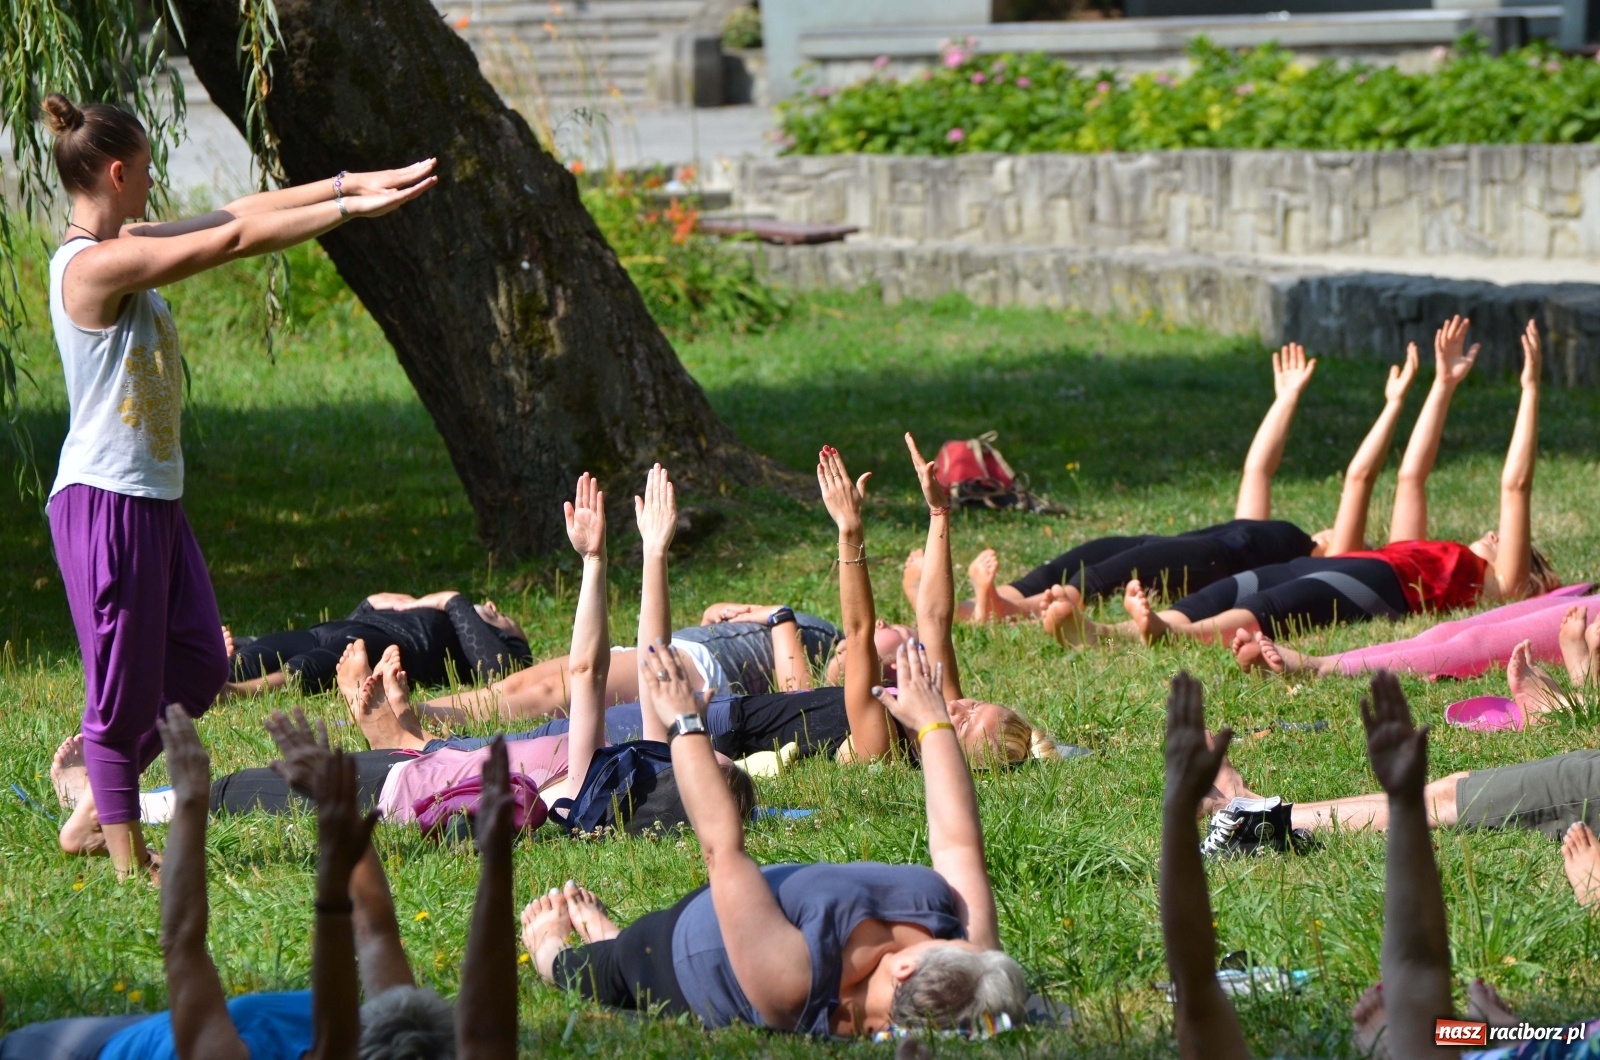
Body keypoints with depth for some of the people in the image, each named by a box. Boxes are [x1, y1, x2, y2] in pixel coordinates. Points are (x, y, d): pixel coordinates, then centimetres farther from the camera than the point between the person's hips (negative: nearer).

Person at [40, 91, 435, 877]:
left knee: (199, 666, 15)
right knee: (125, 687, 1)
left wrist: (350, 185, 9)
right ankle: (127, 857, 11)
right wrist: (350, 207, -16)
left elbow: (235, 214, 13)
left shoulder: (122, 249, 10)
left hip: (153, 498, 10)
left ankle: (100, 802, 27)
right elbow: (233, 238, -20)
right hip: (106, 500, -10)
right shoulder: (95, 266, -19)